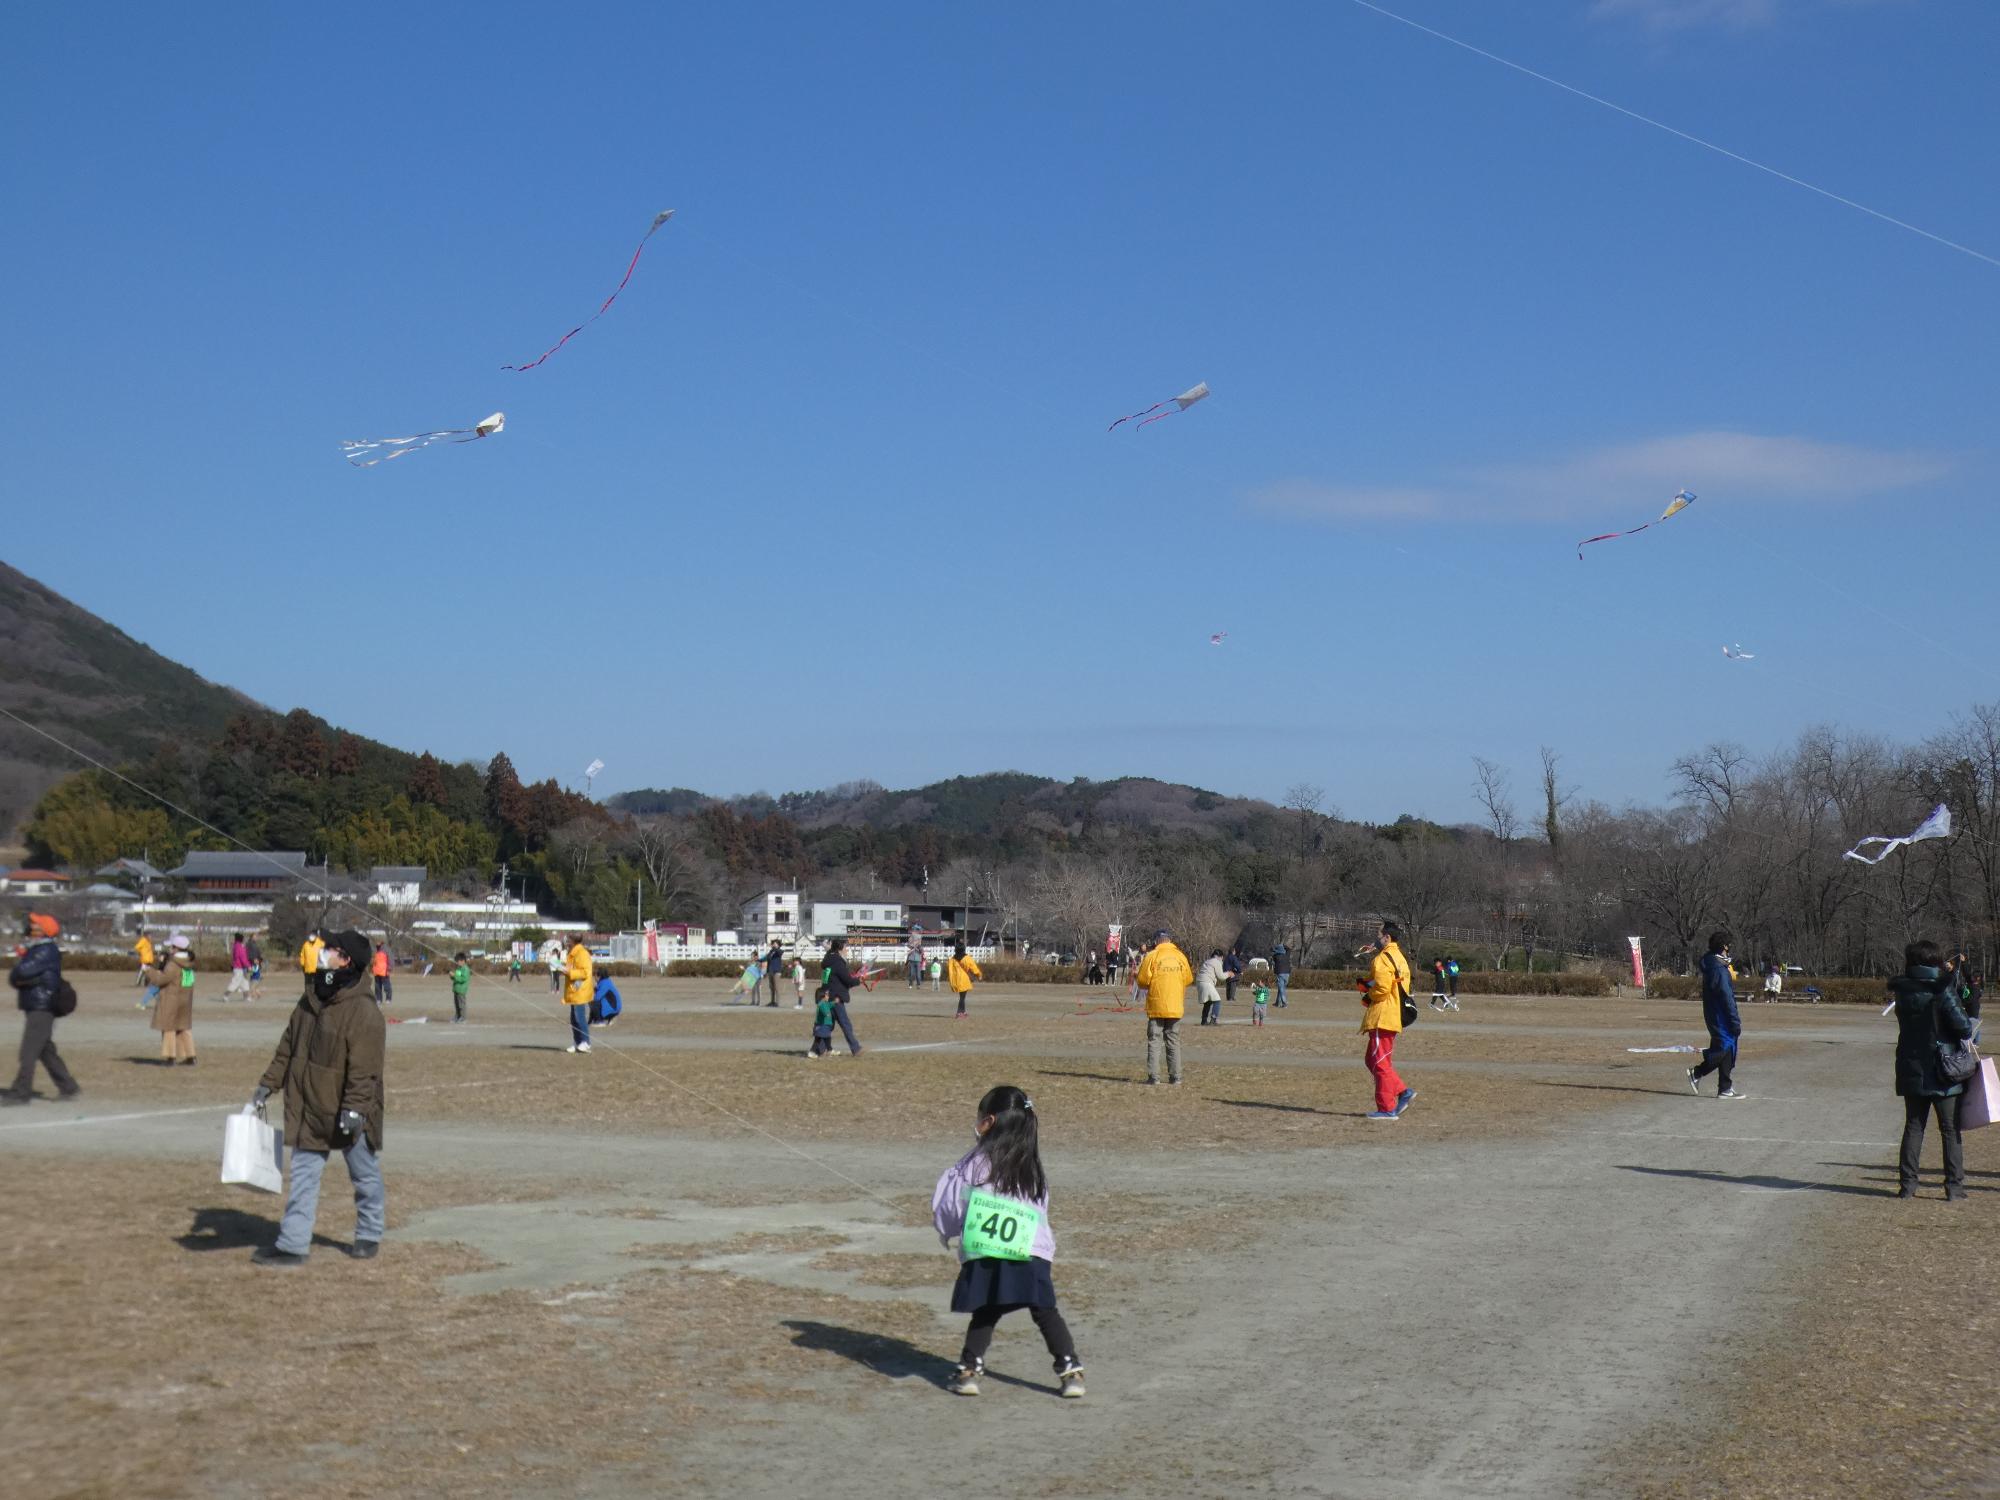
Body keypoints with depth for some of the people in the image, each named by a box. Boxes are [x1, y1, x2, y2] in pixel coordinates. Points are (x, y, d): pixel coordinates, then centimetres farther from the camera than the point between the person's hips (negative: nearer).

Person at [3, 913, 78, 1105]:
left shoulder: (47, 951, -14)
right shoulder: (32, 949, 17)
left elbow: (24, 971, -24)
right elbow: (14, 977, 14)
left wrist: (16, 973, -2)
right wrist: (18, 979, -8)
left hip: (42, 1008, -10)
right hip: (32, 1008, 10)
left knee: (28, 1052, -9)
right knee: (46, 1052, 13)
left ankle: (21, 1092, -7)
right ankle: (68, 1087, 18)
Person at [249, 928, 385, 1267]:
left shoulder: (364, 1013, -20)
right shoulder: (309, 1002, 5)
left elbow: (363, 1068, -25)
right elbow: (287, 1048, 14)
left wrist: (354, 1108, -29)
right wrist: (267, 1085, 12)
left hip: (348, 1116, -7)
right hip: (308, 1110, 7)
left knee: (365, 1175, 12)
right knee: (303, 1176, 6)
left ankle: (369, 1236, 28)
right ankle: (293, 1243, 9)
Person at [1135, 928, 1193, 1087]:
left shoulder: (1151, 956, -8)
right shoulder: (1180, 956, 3)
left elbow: (1142, 981, -8)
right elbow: (1188, 980, 9)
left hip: (1156, 1006, -3)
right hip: (1176, 1007, 3)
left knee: (1154, 1041, 2)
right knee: (1174, 1041, 11)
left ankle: (1153, 1076, -4)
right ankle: (1175, 1076, 9)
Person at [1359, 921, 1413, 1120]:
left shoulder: (1382, 959, -14)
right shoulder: (1399, 958, 17)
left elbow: (1382, 989, -24)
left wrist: (1368, 995, -3)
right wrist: (1369, 988, 11)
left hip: (1381, 1018, -10)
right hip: (1393, 1017, 10)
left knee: (1380, 1062, -5)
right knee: (1372, 1059, 16)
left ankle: (1387, 1108, -3)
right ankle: (1402, 1092, 10)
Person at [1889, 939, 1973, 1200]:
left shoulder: (1902, 990, -2)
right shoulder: (1942, 990, -15)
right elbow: (1963, 1027, -17)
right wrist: (1967, 1027, 7)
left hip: (1911, 1070, 3)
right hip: (1943, 1072, -3)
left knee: (1913, 1126, 13)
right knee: (1950, 1130, 7)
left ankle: (1907, 1185, 10)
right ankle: (1954, 1188, 5)